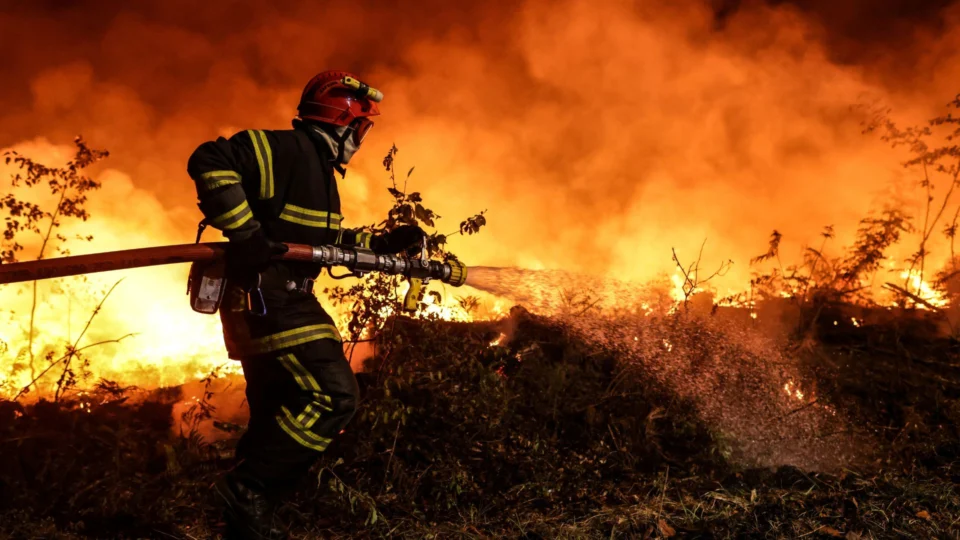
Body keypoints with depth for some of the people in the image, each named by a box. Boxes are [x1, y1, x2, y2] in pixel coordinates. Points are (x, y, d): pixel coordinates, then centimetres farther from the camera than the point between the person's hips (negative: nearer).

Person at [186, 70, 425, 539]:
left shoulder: (318, 167, 20)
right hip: (264, 297, -11)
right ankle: (249, 488, -11)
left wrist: (387, 243, 21)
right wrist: (245, 233, -29)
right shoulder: (288, 150, -12)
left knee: (278, 418, 13)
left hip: (278, 302, 11)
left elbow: (328, 239, 30)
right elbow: (210, 162, -25)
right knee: (333, 396, -17)